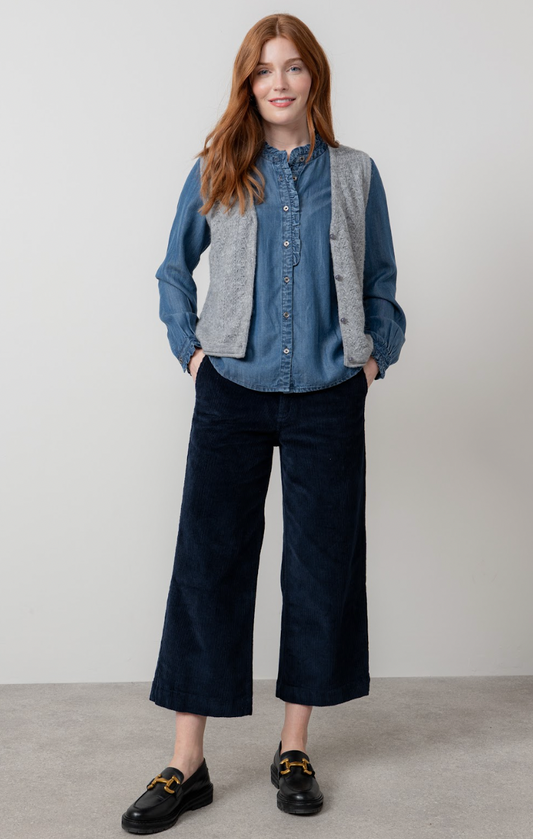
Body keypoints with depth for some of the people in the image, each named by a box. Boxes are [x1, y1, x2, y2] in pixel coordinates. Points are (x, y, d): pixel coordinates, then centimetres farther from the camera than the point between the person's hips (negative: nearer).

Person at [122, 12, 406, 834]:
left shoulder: (356, 173, 6)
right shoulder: (215, 173, 5)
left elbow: (381, 282, 15)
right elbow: (175, 267, 15)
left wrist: (376, 356, 4)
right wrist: (189, 348, 5)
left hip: (328, 398, 1)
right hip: (233, 396, 0)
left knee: (321, 570, 5)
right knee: (207, 565, -2)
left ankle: (294, 747, 22)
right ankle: (187, 765, 8)